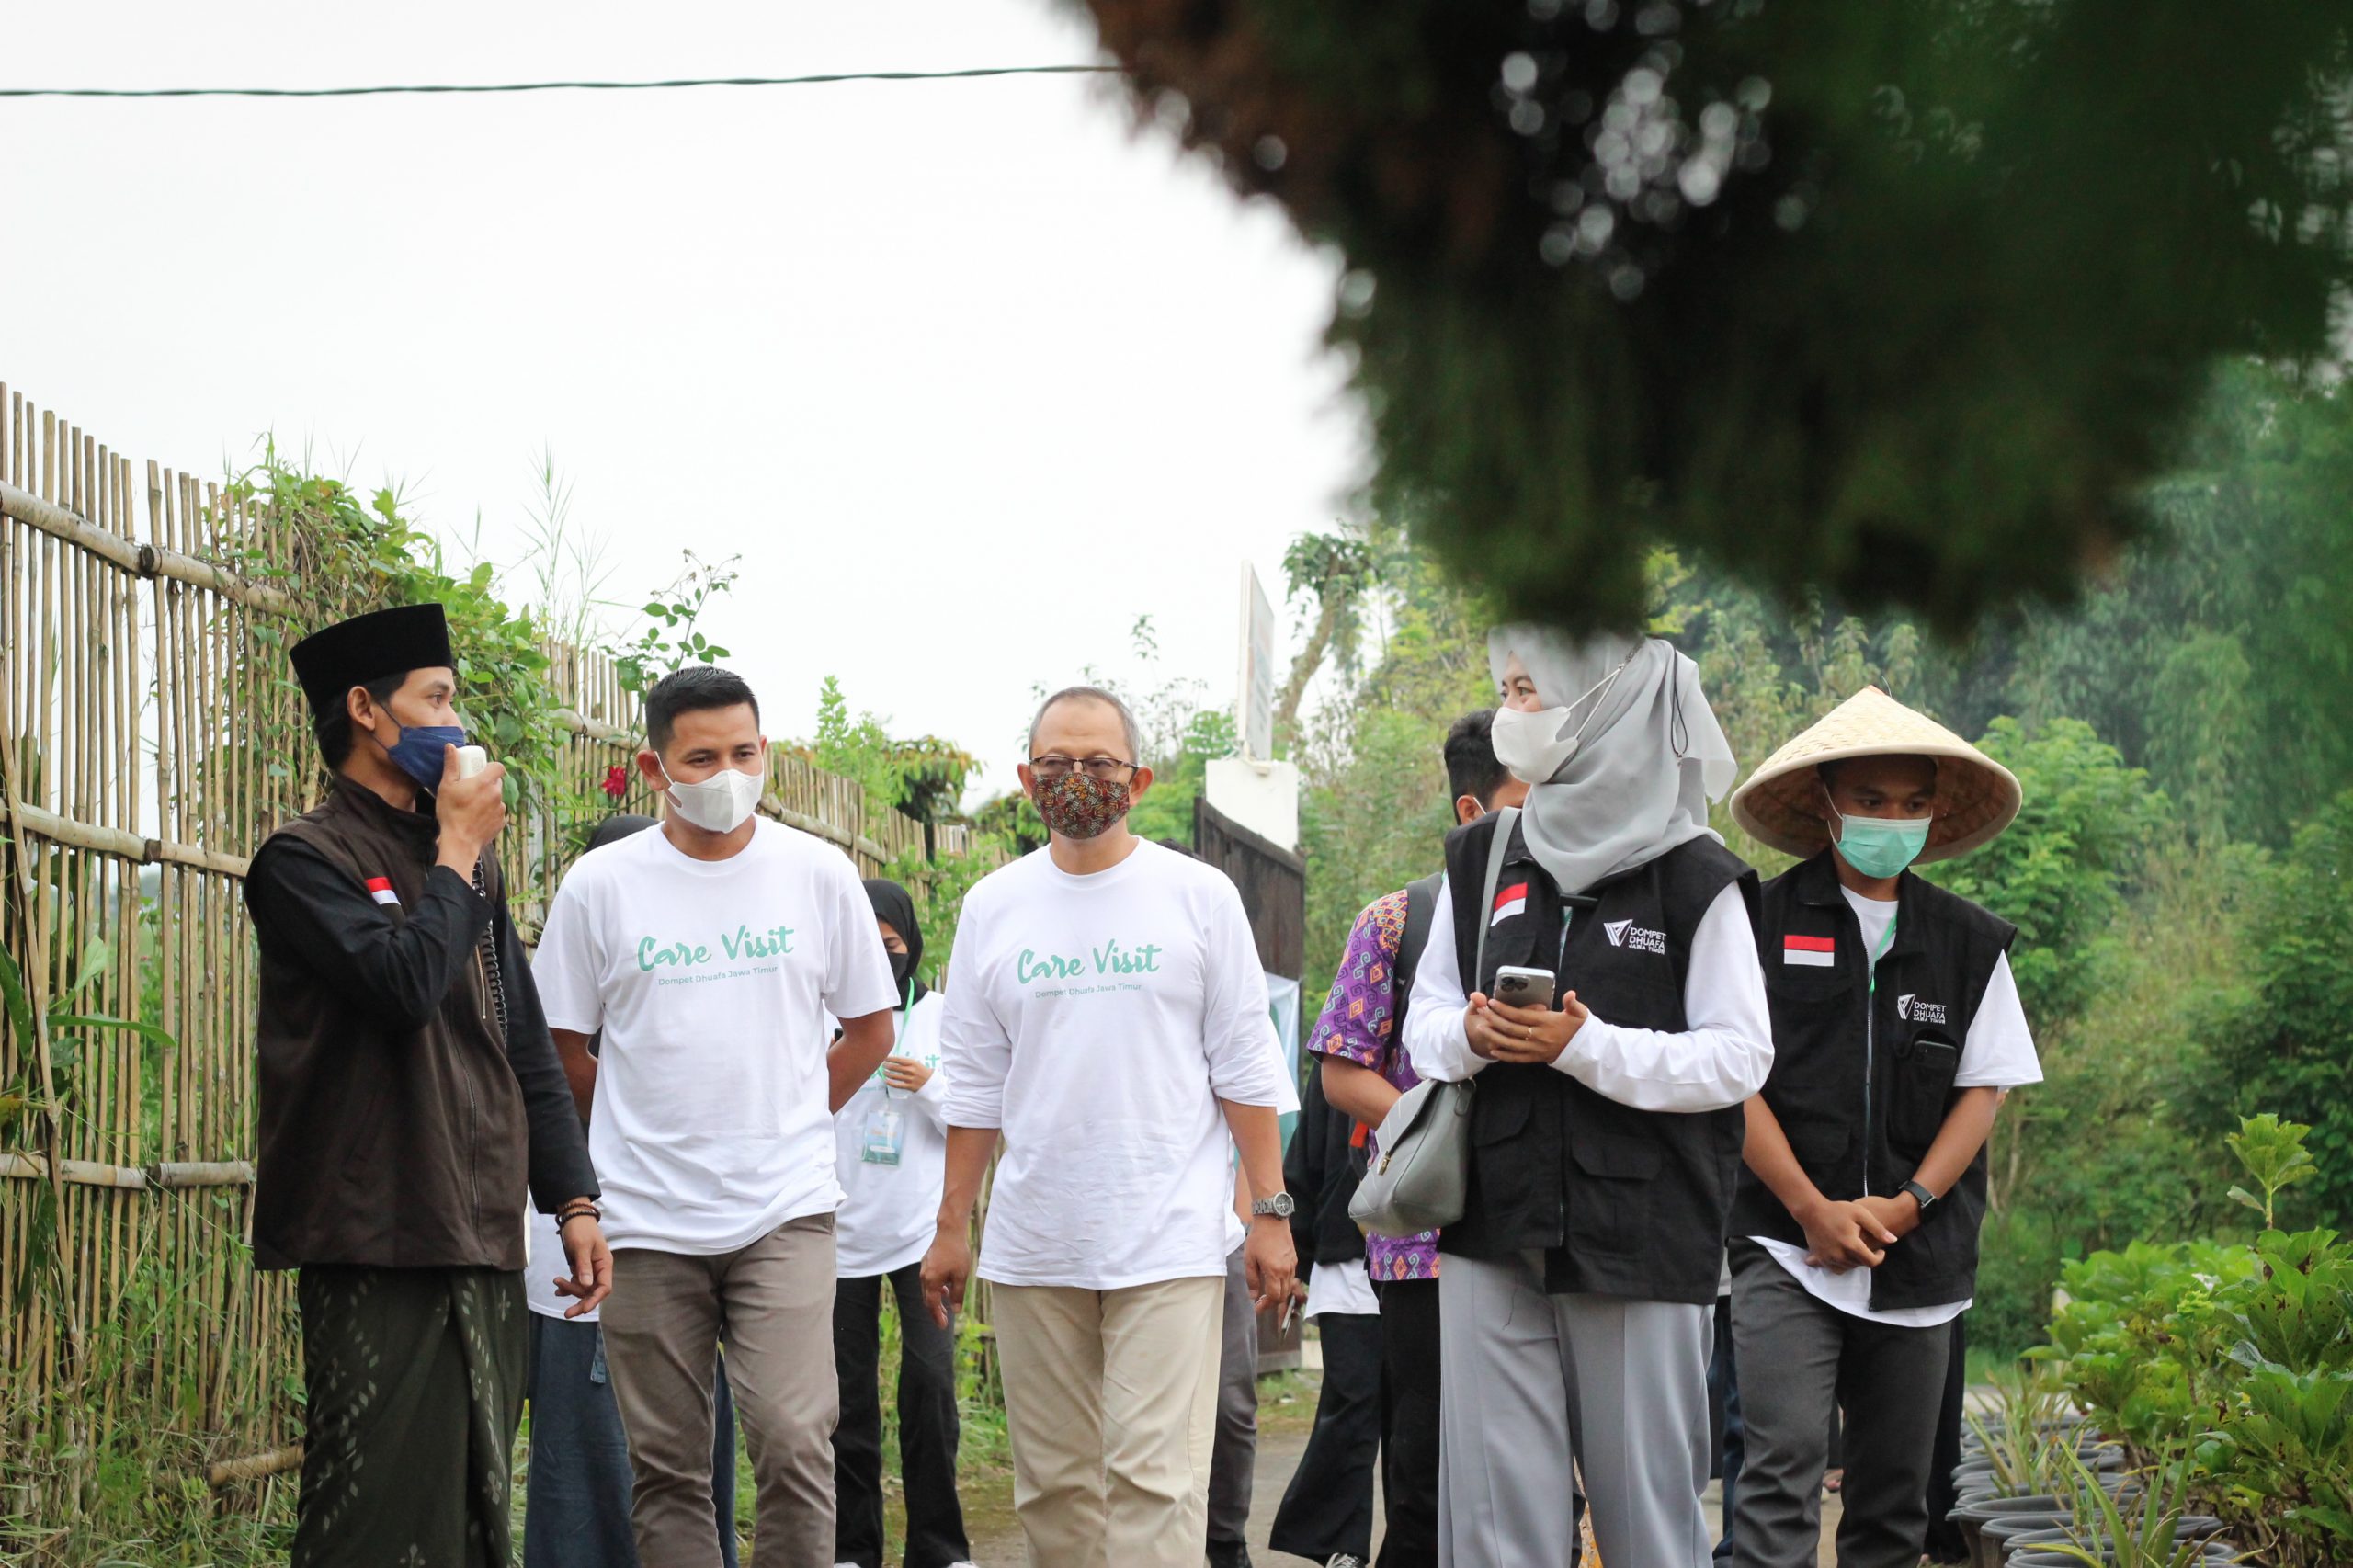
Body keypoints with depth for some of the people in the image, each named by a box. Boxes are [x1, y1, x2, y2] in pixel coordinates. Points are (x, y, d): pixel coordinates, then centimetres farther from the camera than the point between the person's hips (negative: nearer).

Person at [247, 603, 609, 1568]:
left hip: (486, 1237, 7)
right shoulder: (307, 858, -4)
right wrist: (456, 852, -7)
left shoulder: (469, 865, 19)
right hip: (379, 1245, -7)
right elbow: (405, 982, -21)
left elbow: (527, 1046, 21)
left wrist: (573, 1202, 14)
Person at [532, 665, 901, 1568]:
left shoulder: (818, 874, 3)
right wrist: (639, 1138, 7)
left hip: (784, 1211, -1)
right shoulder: (601, 887, 1)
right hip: (645, 1221, 1)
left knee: (793, 1440, -14)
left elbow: (869, 1029, 13)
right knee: (665, 1464, 5)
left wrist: (789, 1122, 8)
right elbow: (560, 1049, 9)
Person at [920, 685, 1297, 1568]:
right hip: (1031, 1249, 3)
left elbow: (1245, 1068, 3)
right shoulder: (992, 908, 9)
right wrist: (951, 1226, 9)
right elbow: (973, 1084, 13)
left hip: (1169, 1245, -3)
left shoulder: (1199, 896, 3)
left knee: (1156, 1478, -11)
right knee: (1054, 1484, 7)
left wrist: (1271, 1213, -2)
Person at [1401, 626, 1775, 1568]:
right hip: (1495, 1236, 4)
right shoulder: (1480, 863, 12)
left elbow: (1738, 1059, -6)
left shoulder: (1692, 878, -3)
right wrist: (1469, 1037, -8)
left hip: (1641, 1236, -4)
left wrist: (1585, 1048, -17)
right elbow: (1425, 1018, 16)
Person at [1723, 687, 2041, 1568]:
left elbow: (1983, 1090, 8)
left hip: (1919, 1259, 4)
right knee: (1784, 1464, -17)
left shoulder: (1969, 943, 11)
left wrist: (1908, 1205, -7)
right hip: (1788, 1245, -3)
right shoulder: (1762, 924, 1)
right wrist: (1815, 1211, -10)